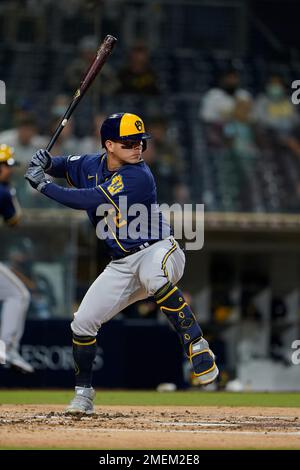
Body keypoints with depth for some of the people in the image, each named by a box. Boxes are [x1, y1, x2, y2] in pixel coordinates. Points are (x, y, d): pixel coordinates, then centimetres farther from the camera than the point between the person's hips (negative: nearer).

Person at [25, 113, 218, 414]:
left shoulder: (138, 177, -22)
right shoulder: (92, 165, 1)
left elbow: (87, 200, -27)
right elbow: (66, 165, 23)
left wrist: (44, 185, -19)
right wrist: (46, 163, -1)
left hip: (159, 251, -7)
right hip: (122, 265, 7)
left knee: (153, 276, -43)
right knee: (83, 322, 2)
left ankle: (196, 345, -39)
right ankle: (83, 392, 20)